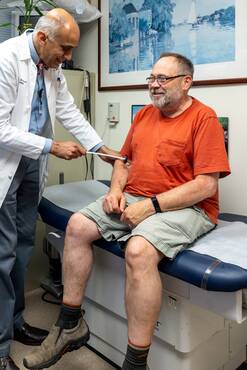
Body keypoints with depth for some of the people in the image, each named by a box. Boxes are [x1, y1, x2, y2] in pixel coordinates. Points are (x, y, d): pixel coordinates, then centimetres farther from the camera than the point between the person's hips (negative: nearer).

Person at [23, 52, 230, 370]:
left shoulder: (204, 118, -8)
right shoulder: (144, 114, 15)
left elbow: (206, 185, -16)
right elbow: (124, 160, 21)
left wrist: (150, 206, -21)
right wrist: (116, 189, -1)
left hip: (184, 207, -7)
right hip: (133, 199, 8)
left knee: (138, 250, -34)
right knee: (77, 225, -5)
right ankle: (70, 326, 7)